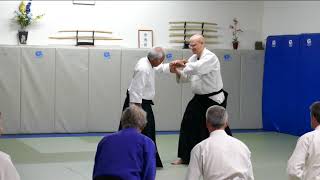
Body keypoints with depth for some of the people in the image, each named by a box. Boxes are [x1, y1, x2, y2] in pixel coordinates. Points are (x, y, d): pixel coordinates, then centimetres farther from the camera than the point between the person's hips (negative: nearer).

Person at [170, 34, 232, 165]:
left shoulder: (210, 58, -19)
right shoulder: (193, 58, 8)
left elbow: (198, 68, -37)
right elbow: (186, 77, 8)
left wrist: (184, 63, -25)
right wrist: (177, 71, -11)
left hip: (213, 99, -7)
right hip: (199, 99, 8)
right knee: (188, 125, 3)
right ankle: (184, 157, 14)